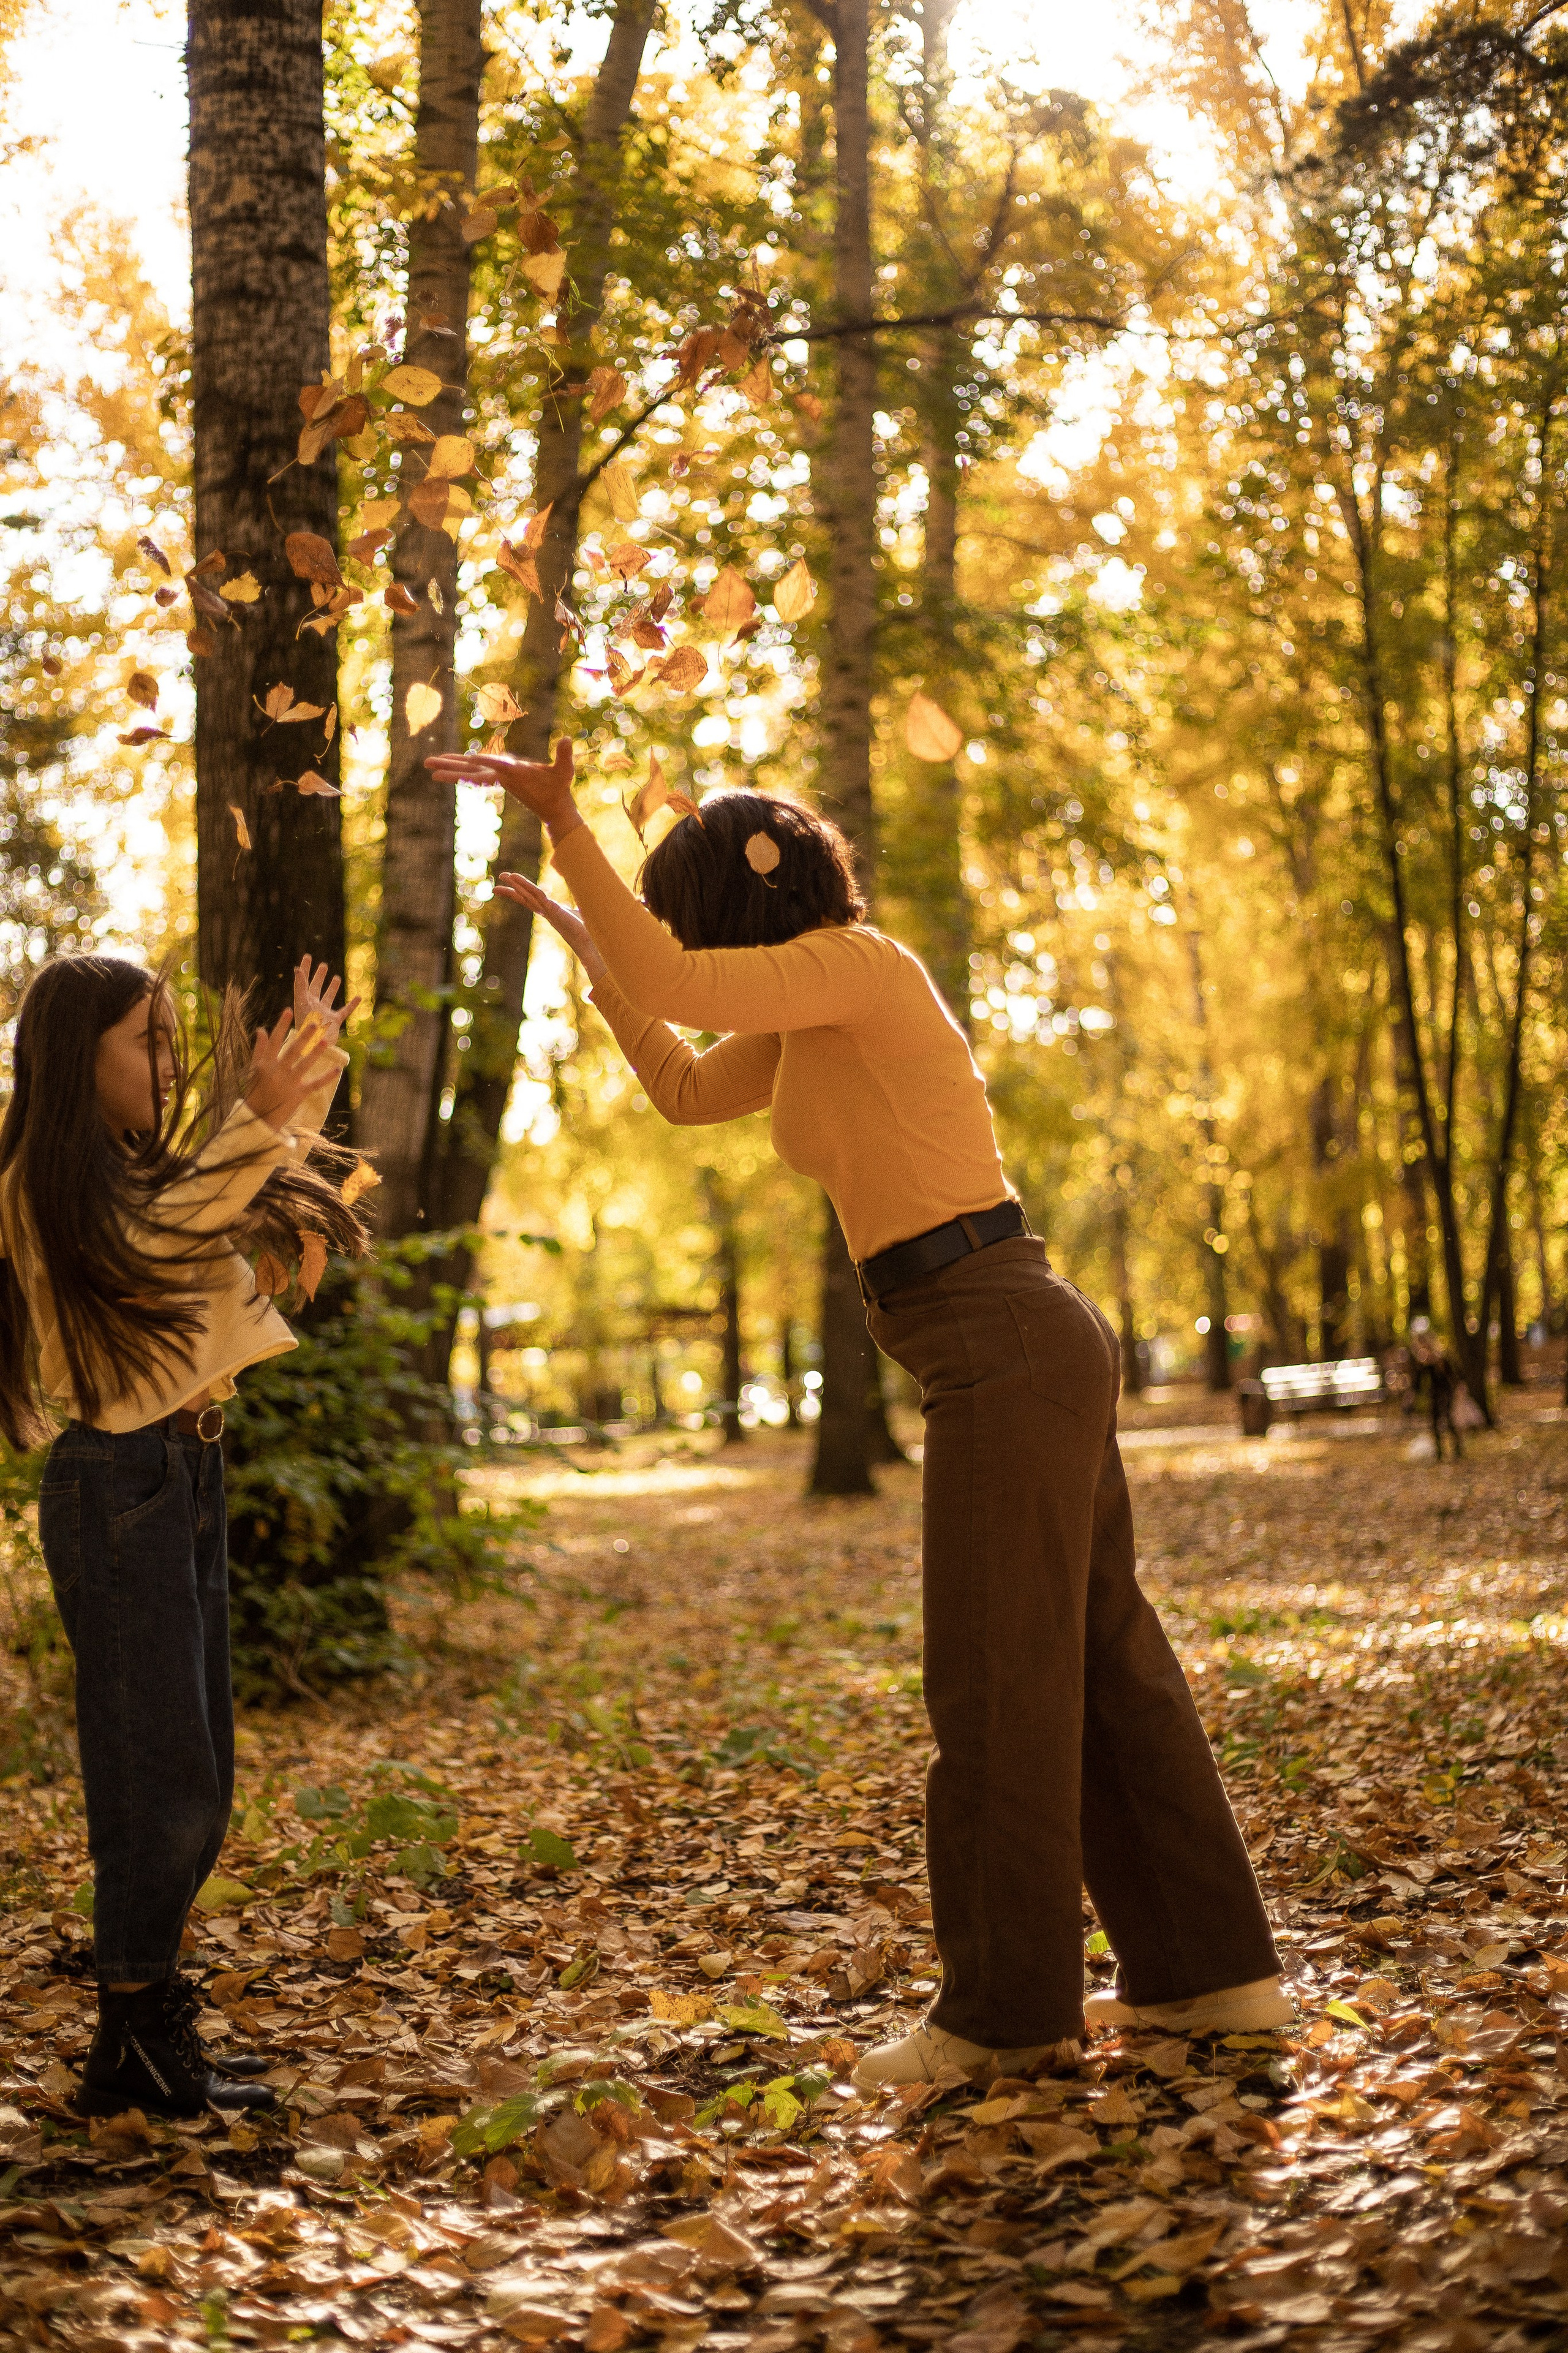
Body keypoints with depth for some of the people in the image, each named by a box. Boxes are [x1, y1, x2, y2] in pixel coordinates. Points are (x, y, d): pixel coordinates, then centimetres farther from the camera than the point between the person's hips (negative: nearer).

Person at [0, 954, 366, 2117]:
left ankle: (154, 2026, 20)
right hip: (120, 1485, -9)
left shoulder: (137, 1168, 16)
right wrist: (256, 1118, -36)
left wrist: (303, 1087, 12)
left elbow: (263, 1218, 22)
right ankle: (133, 2044, 2)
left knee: (190, 1777, 12)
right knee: (164, 1778, -7)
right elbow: (155, 1242, -29)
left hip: (183, 1474, 9)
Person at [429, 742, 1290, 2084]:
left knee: (999, 1683, -2)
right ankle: (1215, 1969, 23)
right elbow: (685, 1090, 32)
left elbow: (673, 987, -23)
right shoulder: (811, 1021, 19)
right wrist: (592, 953, 28)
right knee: (1104, 1663, 13)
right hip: (1030, 1352, 10)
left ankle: (1008, 2010, 10)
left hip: (1008, 1349, -10)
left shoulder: (858, 965, -9)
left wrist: (564, 821, -18)